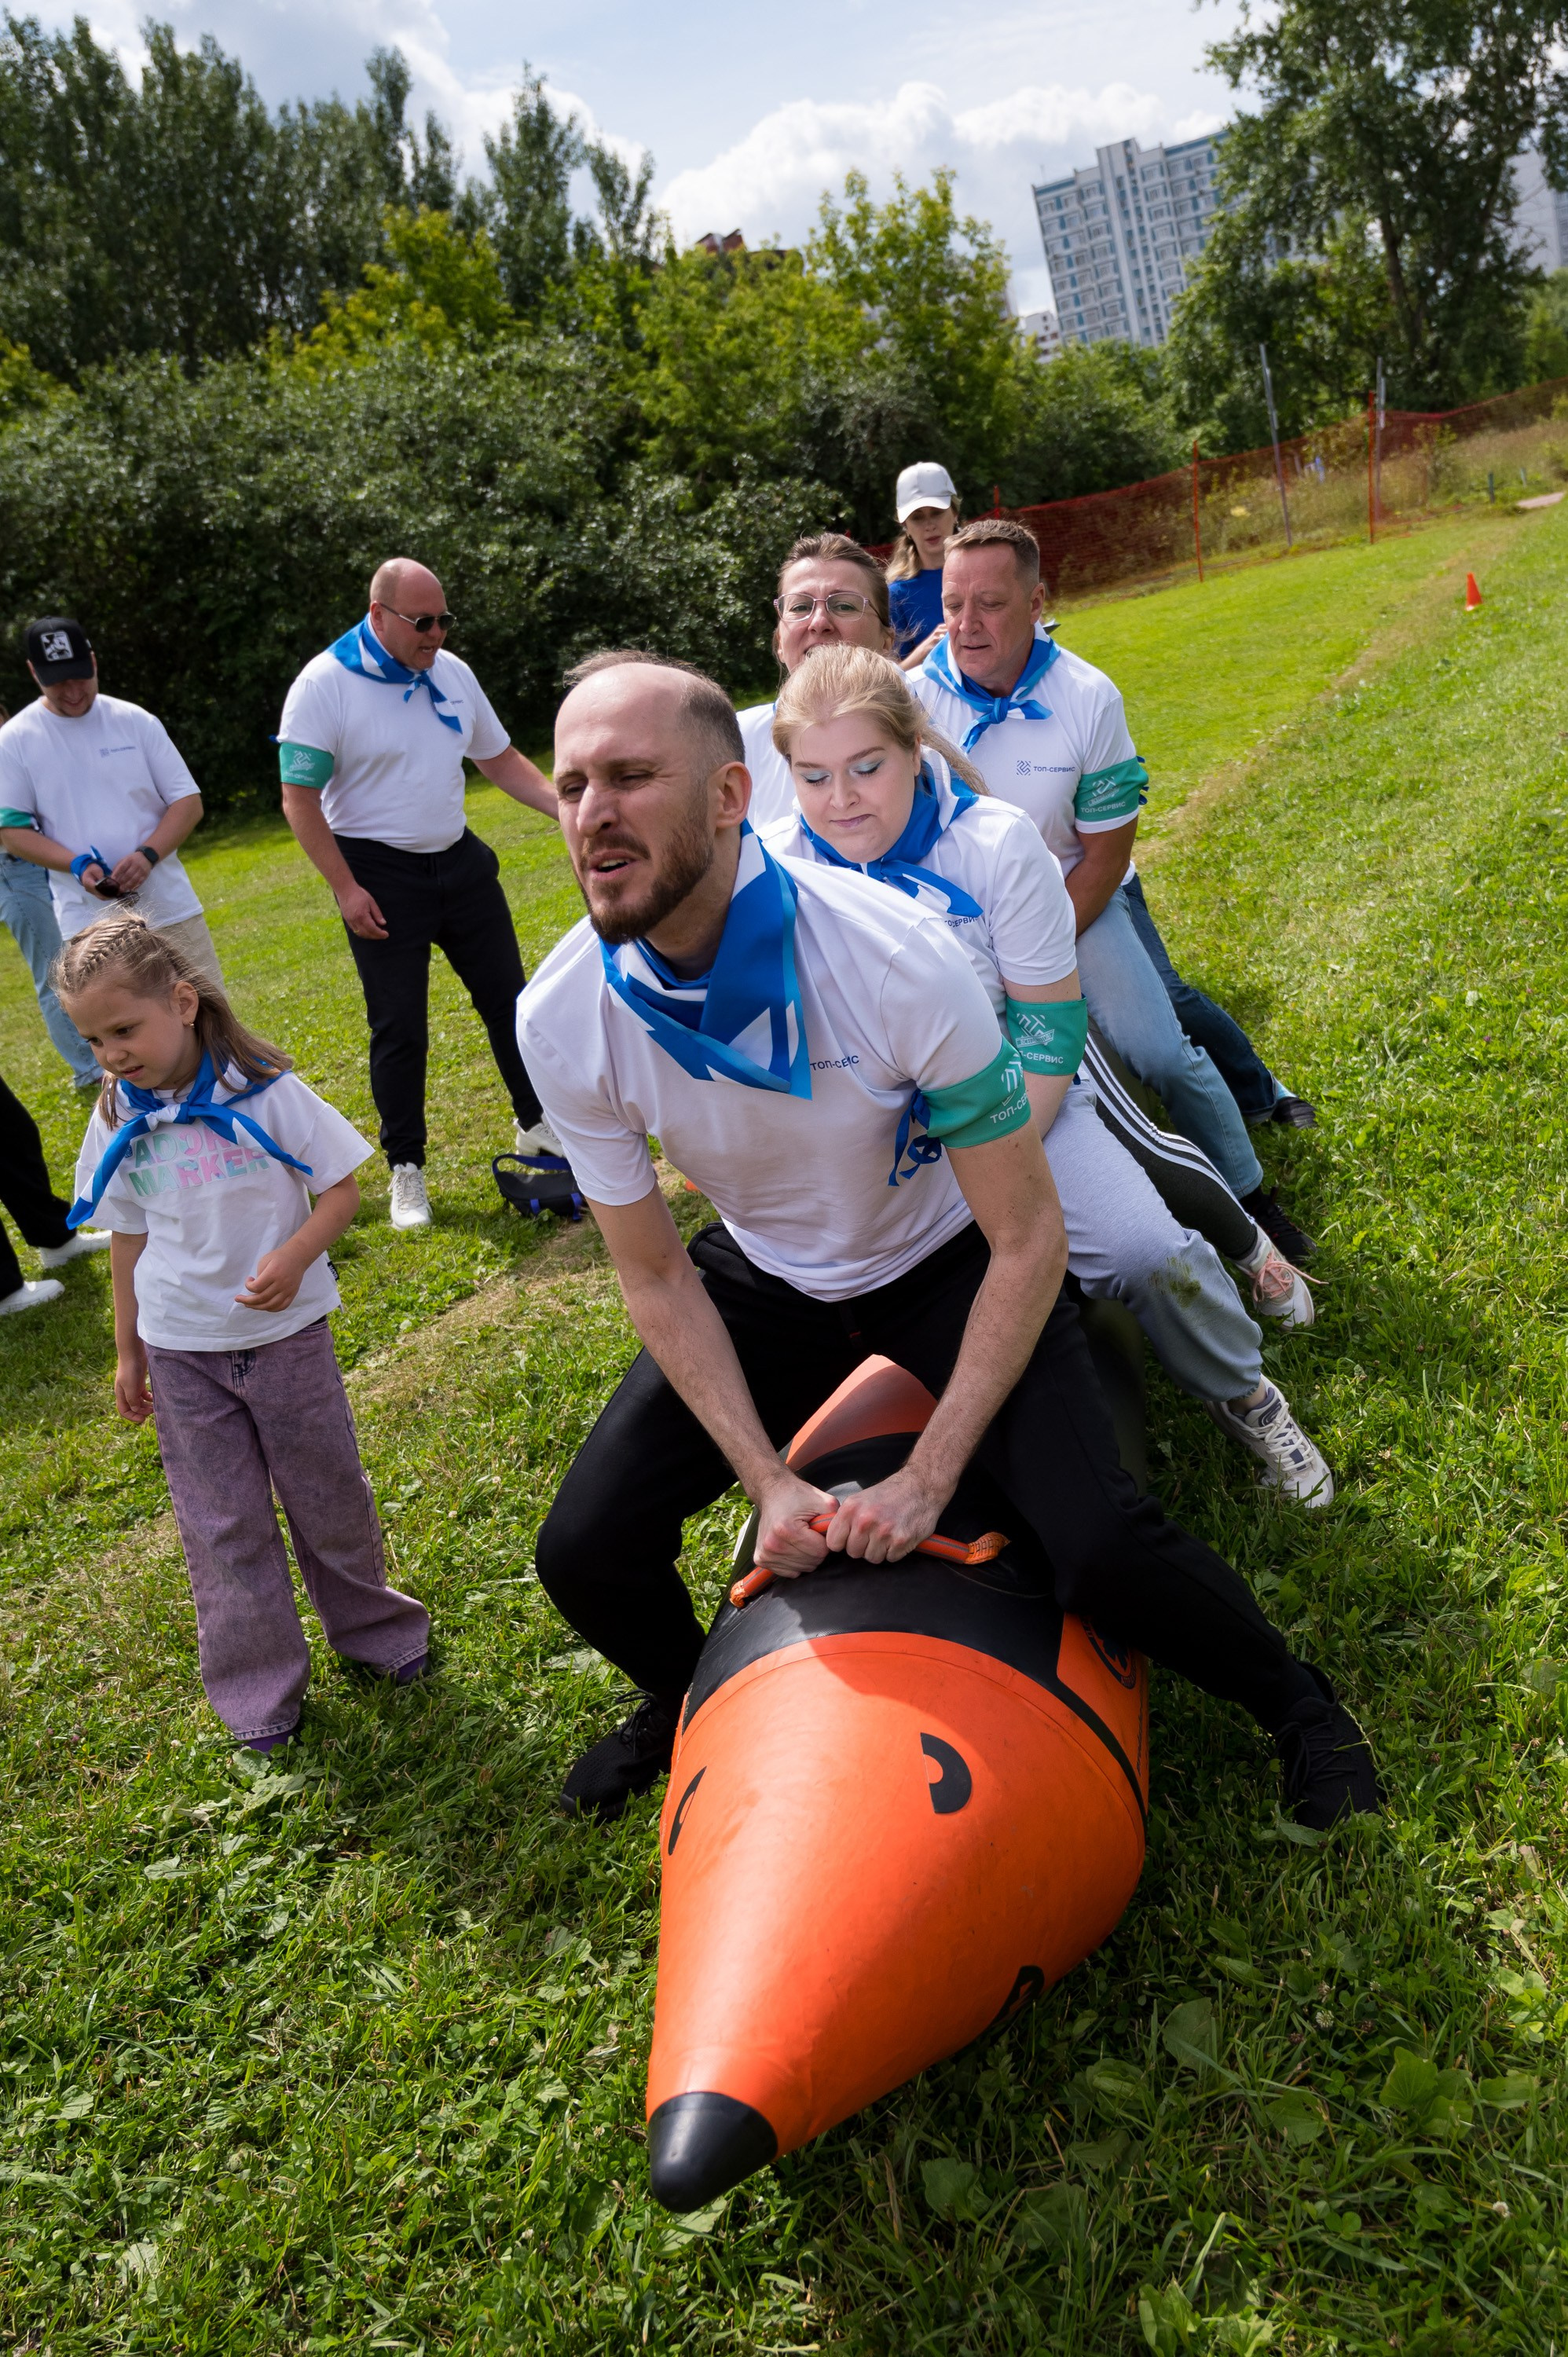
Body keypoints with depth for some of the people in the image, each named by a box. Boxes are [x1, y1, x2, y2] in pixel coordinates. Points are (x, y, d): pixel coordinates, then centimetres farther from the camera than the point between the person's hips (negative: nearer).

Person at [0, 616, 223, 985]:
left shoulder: (136, 721, 3)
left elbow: (188, 802, 3)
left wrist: (148, 855, -15)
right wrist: (77, 866, -16)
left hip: (171, 912, 1)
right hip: (89, 927, -1)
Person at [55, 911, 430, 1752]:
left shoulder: (264, 1092, -15)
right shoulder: (115, 1126, -3)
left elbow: (342, 1188, -9)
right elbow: (127, 1237, 7)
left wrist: (294, 1257, -26)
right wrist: (128, 1353, 11)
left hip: (284, 1333, -2)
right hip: (181, 1351, 3)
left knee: (327, 1492, 13)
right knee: (222, 1524, 8)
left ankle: (370, 1626, 37)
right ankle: (260, 1688, 22)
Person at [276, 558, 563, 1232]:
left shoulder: (452, 673, 5)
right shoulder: (323, 686, -13)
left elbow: (500, 759, 14)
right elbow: (300, 799, -13)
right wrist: (345, 889, -17)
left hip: (460, 860, 6)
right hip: (380, 873, -5)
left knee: (507, 995, 11)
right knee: (399, 1025, -1)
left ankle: (538, 1124, 29)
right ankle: (406, 1169, 12)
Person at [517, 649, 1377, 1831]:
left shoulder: (897, 958, -33)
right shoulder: (563, 1021, -22)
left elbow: (1029, 1236, -23)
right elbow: (658, 1278, -10)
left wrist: (929, 1477, -24)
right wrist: (770, 1479, -16)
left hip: (949, 1259, -3)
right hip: (770, 1276, 4)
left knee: (1097, 1544, -23)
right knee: (585, 1552, -5)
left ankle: (1293, 1698, 12)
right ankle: (688, 1700, 32)